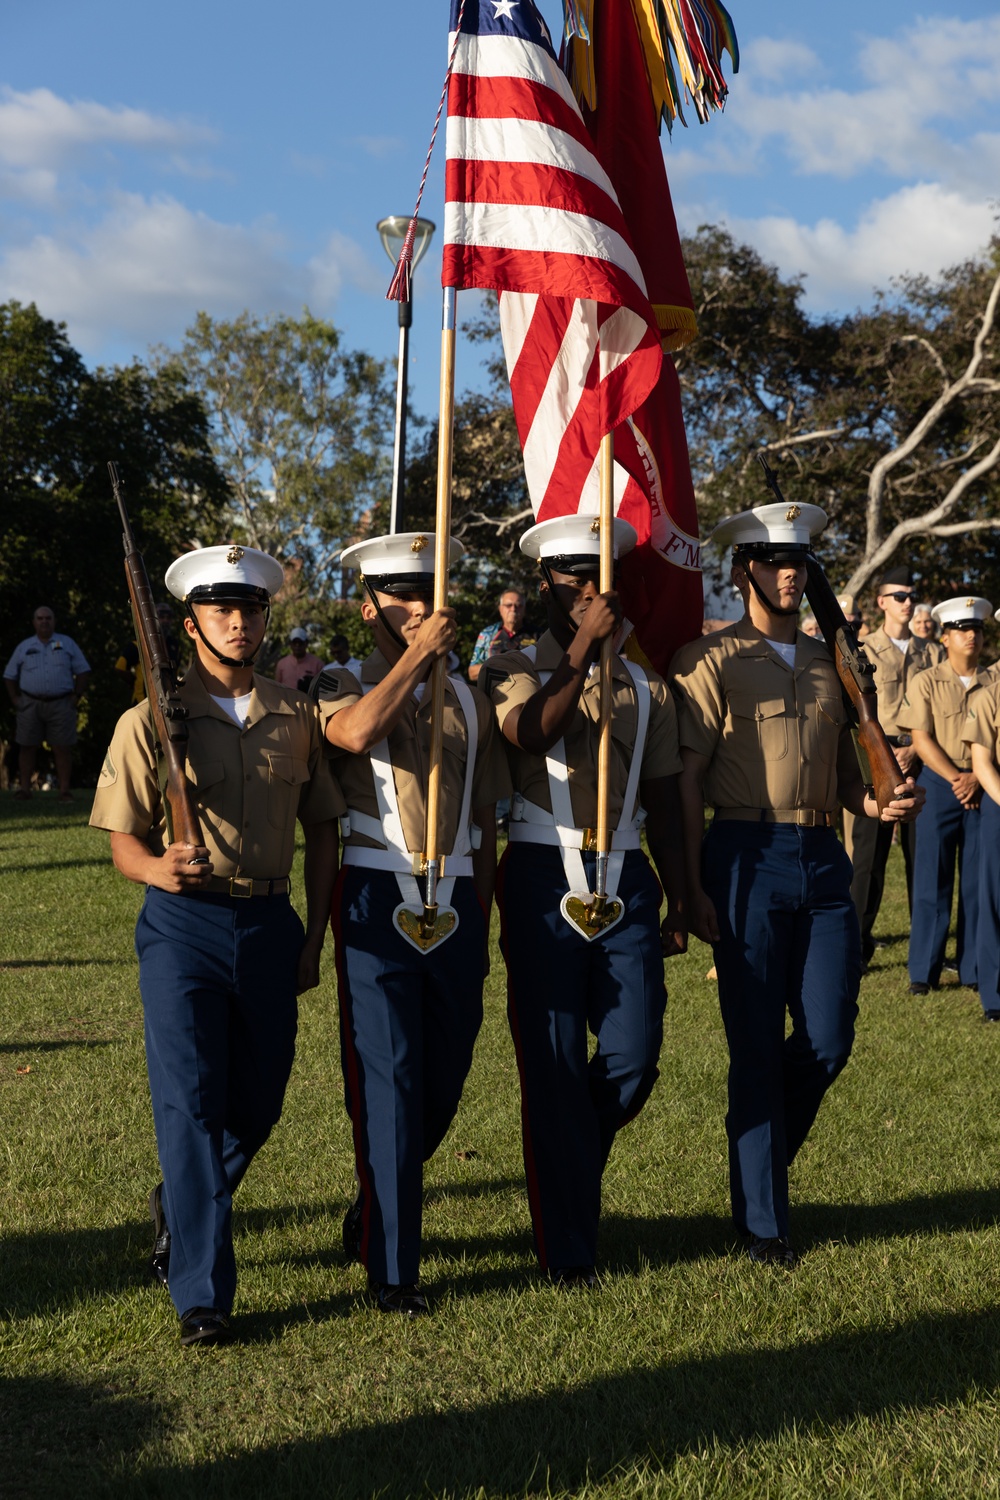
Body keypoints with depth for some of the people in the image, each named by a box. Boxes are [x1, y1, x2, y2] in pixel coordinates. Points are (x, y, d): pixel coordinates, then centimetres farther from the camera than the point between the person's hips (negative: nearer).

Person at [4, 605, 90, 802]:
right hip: (30, 703, 1)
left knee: (62, 748, -3)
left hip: (61, 704, -1)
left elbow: (83, 671, 8)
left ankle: (64, 790, -1)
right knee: (28, 747, 1)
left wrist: (77, 696, -1)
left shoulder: (67, 644, 9)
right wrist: (15, 699, 4)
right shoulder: (24, 647, 12)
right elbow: (9, 676, 16)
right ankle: (24, 787, 5)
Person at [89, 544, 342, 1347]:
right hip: (183, 922, -3)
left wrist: (315, 939, 9)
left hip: (270, 923, 4)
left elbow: (321, 829, 12)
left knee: (258, 1101, 12)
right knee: (190, 1100, -7)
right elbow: (124, 838, -2)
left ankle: (183, 1205, 42)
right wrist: (158, 869, -25)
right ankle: (201, 1290, 2)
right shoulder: (151, 721, -2)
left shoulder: (297, 717, 7)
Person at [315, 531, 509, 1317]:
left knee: (445, 1080, 11)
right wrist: (417, 654, -18)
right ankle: (391, 1266, 3)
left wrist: (482, 916, 13)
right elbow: (358, 732, -24)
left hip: (456, 905, 5)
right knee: (389, 1079, -6)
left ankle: (374, 1211, 36)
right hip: (378, 900, -4)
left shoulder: (469, 699, 14)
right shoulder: (341, 686, 2)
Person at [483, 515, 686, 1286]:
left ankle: (571, 1164, 30)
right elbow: (531, 734, -20)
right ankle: (567, 1248, 12)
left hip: (626, 881, 3)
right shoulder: (514, 669, 3)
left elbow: (664, 802, 15)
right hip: (543, 878, -3)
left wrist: (678, 902, 11)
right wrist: (583, 647, -21)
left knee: (634, 1055, -3)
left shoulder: (646, 689, 14)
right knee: (554, 1064, 0)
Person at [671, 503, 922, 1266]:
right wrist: (693, 888, -11)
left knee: (830, 1040, 5)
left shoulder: (826, 661, 15)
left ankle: (767, 1154, 33)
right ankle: (763, 1219, 14)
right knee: (758, 1049, 1)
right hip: (750, 859, -5)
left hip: (823, 861, 5)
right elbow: (686, 780, -6)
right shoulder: (712, 660, -2)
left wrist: (882, 803, 0)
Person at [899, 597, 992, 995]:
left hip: (983, 787, 2)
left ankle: (974, 968, 12)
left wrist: (976, 778, -13)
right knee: (932, 879, -1)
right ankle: (924, 970, 5)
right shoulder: (926, 682, 2)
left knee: (978, 880, 4)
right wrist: (955, 778, -13)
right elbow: (921, 739, -5)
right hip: (938, 784, -2)